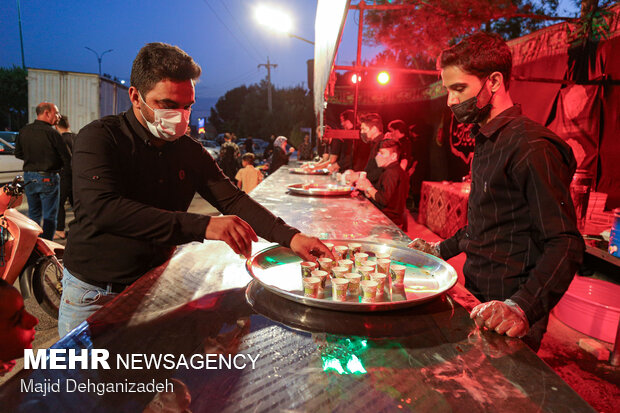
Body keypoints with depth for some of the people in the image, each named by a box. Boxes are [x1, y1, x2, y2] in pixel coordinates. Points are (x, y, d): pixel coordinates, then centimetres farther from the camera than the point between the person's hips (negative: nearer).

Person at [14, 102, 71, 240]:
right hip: (47, 178, -7)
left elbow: (18, 154, 14)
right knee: (49, 217, 3)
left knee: (33, 214, 20)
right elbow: (66, 158, -16)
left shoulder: (24, 131, 4)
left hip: (29, 177, 7)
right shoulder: (51, 133, -16)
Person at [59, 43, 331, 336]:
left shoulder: (190, 151, 0)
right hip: (94, 296, -3)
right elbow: (102, 209, -31)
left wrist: (290, 237, -20)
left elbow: (233, 200, -4)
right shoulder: (100, 138, -15)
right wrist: (203, 226, -40)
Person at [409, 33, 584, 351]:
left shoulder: (530, 145, -20)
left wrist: (522, 307, -36)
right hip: (478, 302, 9)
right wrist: (442, 250, 18)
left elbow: (565, 244, -25)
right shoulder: (486, 141, 12)